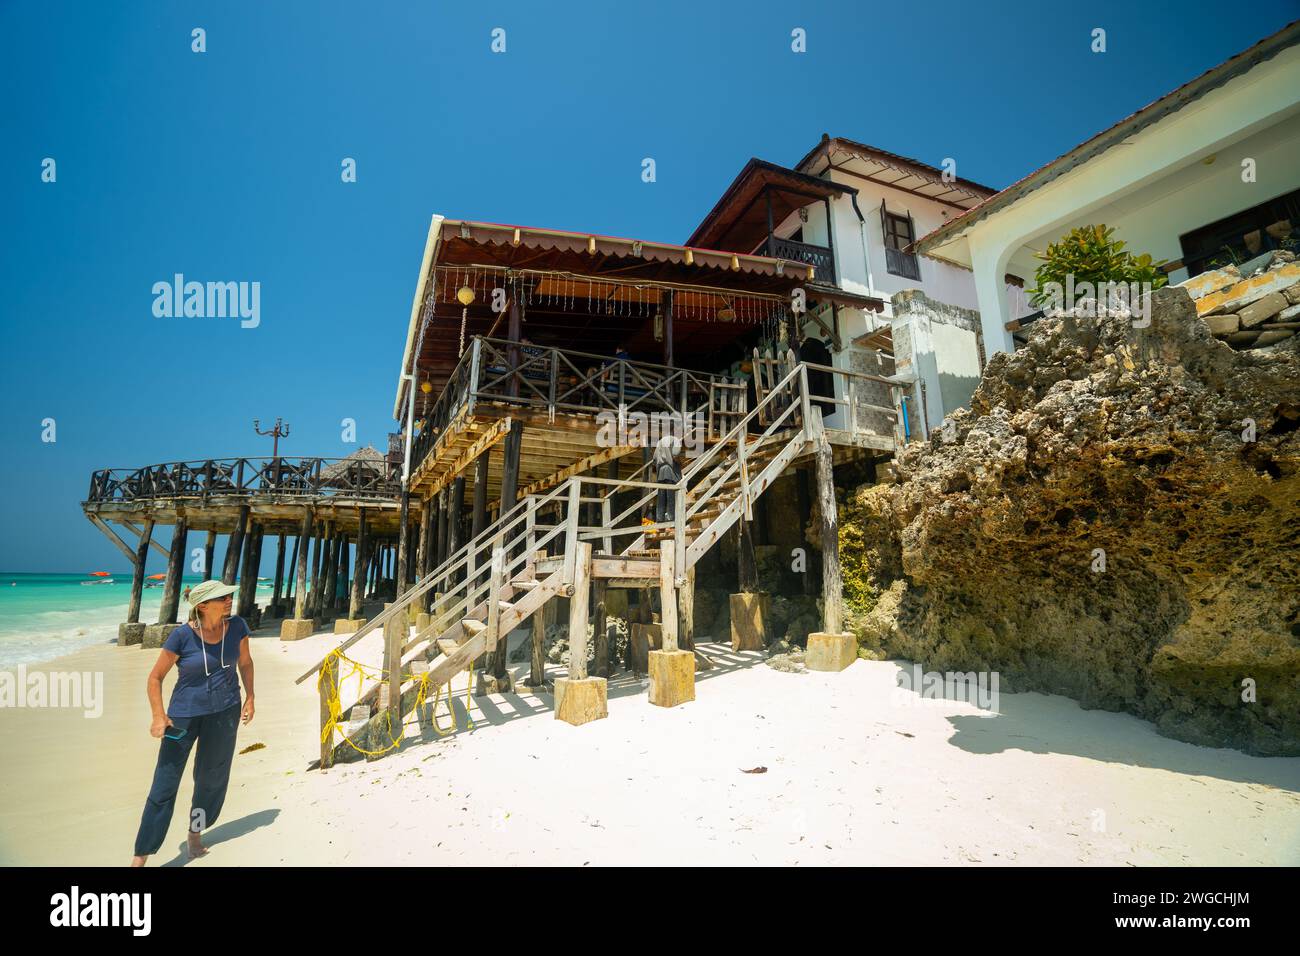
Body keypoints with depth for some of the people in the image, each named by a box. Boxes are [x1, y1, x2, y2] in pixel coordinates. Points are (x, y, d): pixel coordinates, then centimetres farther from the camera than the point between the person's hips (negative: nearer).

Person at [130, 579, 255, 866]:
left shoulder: (236, 626, -8)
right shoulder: (182, 635, -17)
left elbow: (245, 663, 7)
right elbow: (155, 677, -7)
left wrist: (249, 699, 5)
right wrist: (159, 717, -14)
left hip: (225, 713, 3)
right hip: (184, 715, -3)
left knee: (212, 778, 14)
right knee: (164, 785, 0)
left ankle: (195, 834, 36)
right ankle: (141, 856, 15)